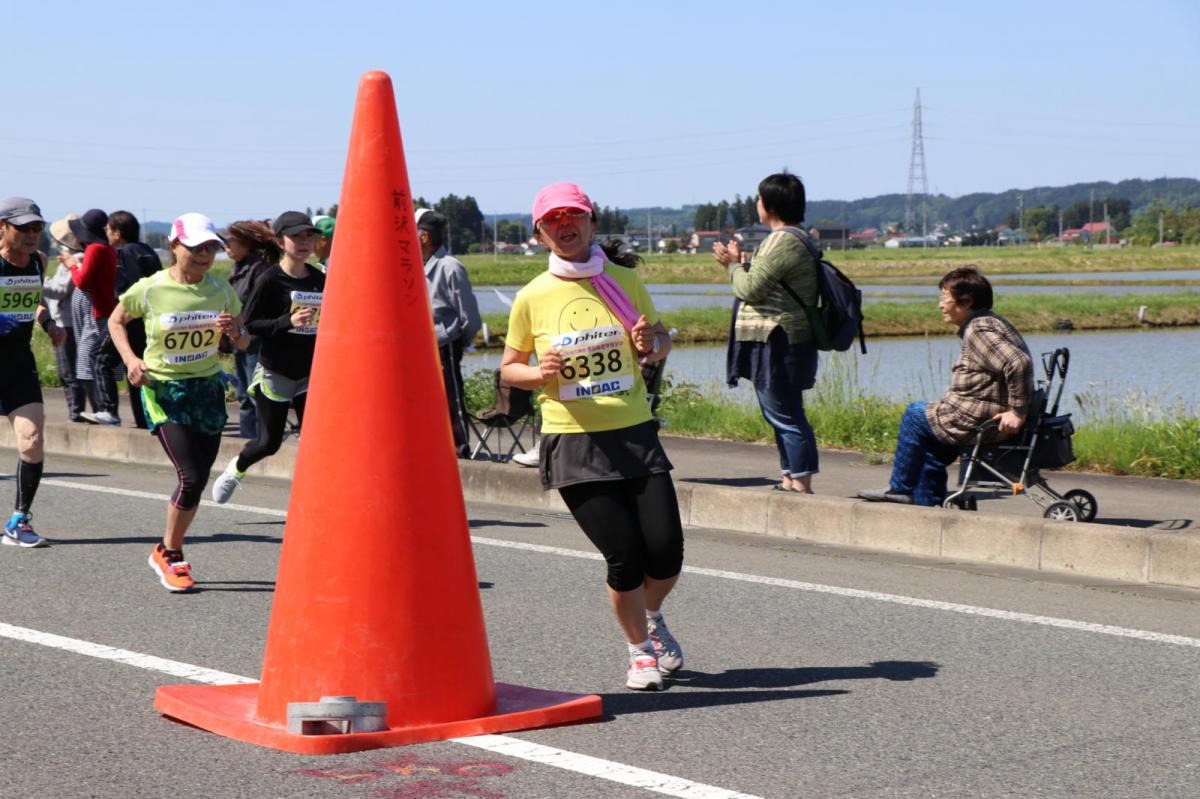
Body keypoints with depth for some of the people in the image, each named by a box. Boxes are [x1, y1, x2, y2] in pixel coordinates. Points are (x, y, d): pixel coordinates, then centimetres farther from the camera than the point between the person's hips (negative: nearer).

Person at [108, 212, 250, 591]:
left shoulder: (221, 290, -1)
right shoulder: (149, 290, -11)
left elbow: (244, 342, 8)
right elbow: (116, 321, 6)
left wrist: (235, 331, -16)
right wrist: (130, 358, -10)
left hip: (208, 389, 4)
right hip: (163, 389, -4)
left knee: (199, 480, 5)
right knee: (191, 477, -14)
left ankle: (169, 552, 26)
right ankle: (169, 554, 7)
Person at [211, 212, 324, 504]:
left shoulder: (320, 280, 4)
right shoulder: (270, 280, -11)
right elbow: (248, 324, -13)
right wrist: (287, 321, -23)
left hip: (310, 372, 4)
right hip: (275, 372, -4)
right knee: (269, 443, 6)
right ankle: (235, 470, 37)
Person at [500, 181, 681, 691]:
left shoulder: (625, 282, 5)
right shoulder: (532, 298, 0)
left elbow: (661, 342, 18)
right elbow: (508, 368, 10)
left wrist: (652, 343, -6)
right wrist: (540, 373, -12)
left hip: (635, 433, 2)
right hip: (573, 443, -2)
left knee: (666, 552, -4)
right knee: (625, 557, -7)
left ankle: (652, 617, 31)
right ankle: (639, 650, 19)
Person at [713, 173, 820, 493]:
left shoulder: (783, 241, -17)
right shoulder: (797, 238, 17)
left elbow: (751, 289, -18)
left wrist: (732, 265, -1)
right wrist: (739, 263, 15)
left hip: (776, 344, -11)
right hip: (779, 343, 11)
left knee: (786, 415, -9)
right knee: (784, 414, 16)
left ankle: (801, 484, -7)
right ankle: (790, 479, 21)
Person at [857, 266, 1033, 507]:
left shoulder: (979, 330, -19)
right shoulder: (987, 322, 14)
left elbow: (1019, 363, -32)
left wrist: (1018, 413, -28)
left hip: (977, 423, -10)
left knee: (915, 415, 7)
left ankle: (901, 489, 17)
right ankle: (927, 501, 29)